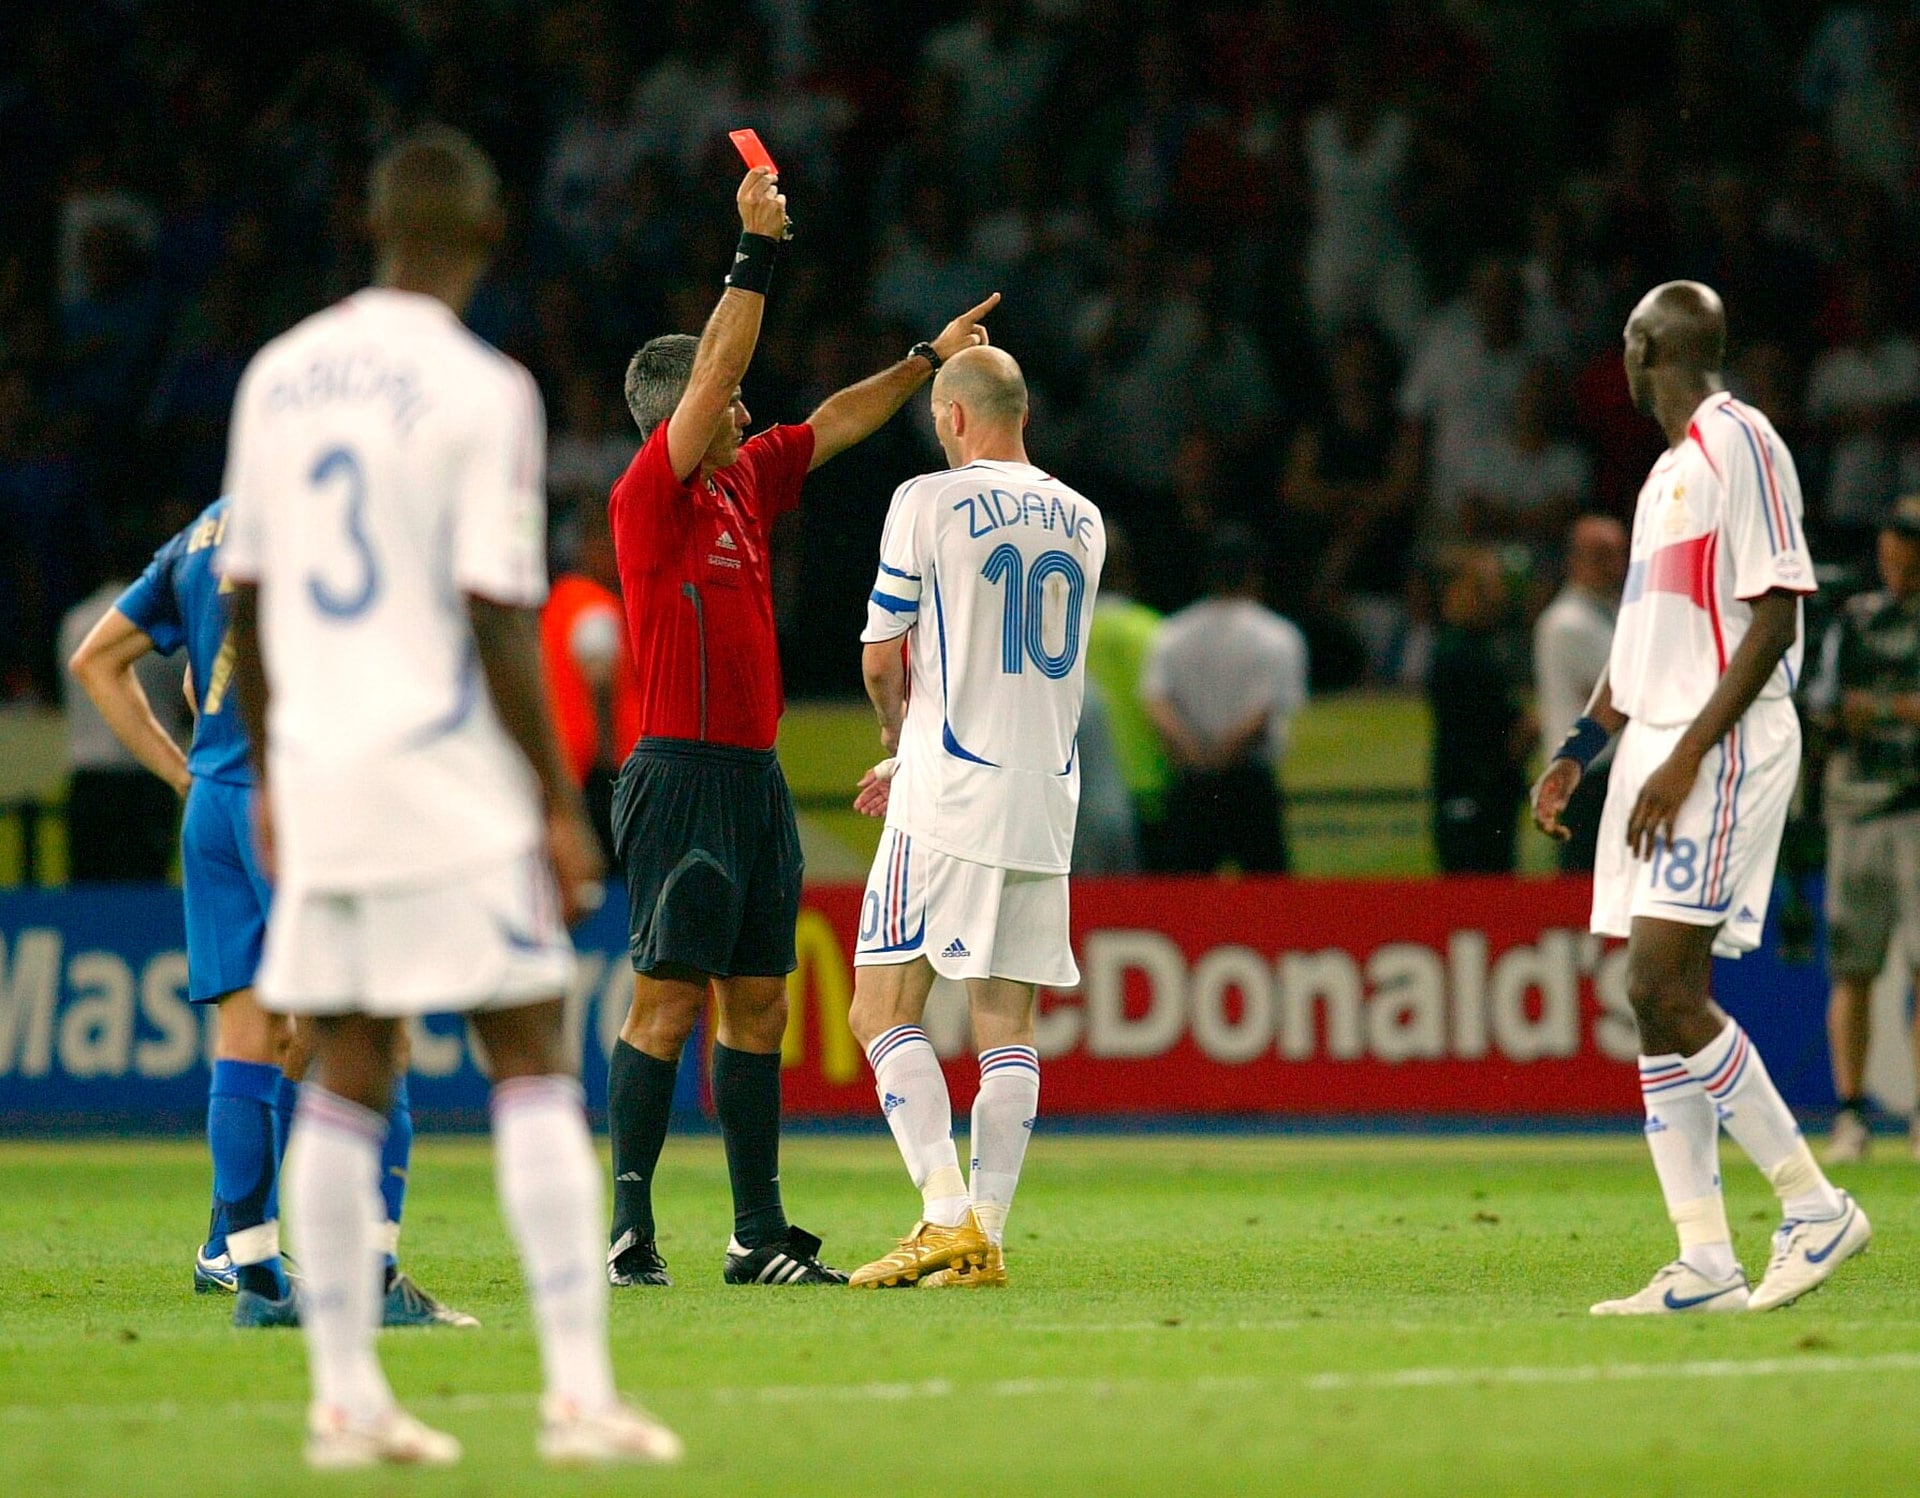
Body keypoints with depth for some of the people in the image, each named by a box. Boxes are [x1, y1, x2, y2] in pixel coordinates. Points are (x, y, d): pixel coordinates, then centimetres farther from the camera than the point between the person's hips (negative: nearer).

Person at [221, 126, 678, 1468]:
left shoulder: (279, 378, 8)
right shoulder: (481, 392, -10)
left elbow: (246, 597, 13)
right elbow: (498, 617, -12)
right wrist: (560, 806, -7)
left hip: (318, 777, 6)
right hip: (451, 783, -6)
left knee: (347, 1077, 9)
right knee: (532, 1066, -2)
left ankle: (345, 1400, 9)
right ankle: (579, 1393, -7)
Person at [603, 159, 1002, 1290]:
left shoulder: (744, 485, 15)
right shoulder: (652, 495, -8)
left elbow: (833, 425, 28)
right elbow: (717, 369, -16)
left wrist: (928, 358, 29)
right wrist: (758, 249, -15)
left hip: (756, 779, 9)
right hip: (687, 774, -9)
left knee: (757, 1005, 7)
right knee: (670, 1000, -10)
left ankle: (761, 1237, 9)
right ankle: (629, 1230, -9)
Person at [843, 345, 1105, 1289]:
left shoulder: (928, 502, -6)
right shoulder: (1082, 522, 13)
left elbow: (880, 656, 0)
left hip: (950, 803, -6)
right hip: (1047, 802, 6)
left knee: (882, 1011, -1)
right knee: (1007, 1026, 6)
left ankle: (948, 1216, -13)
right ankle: (987, 1237, 2)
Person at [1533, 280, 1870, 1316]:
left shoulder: (1742, 447, -9)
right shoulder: (1668, 471, 20)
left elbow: (1774, 618, -15)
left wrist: (1687, 756, -20)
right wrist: (1579, 750, 19)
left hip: (1724, 747, -9)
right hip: (1655, 749, 9)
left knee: (1664, 988, -17)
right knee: (1659, 1003, 3)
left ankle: (1815, 1208, -8)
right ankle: (1706, 1268, 3)